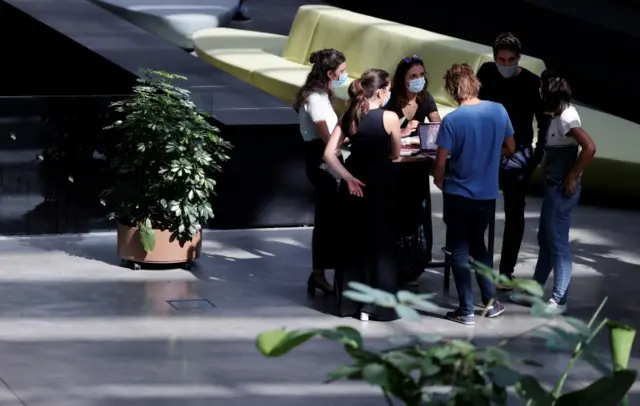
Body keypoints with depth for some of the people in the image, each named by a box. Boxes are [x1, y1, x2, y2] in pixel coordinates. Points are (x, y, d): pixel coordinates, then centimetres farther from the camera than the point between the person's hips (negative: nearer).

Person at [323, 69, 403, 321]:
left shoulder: (348, 116, 3)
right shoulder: (389, 118, -11)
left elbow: (329, 154, -5)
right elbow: (395, 154, 2)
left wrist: (348, 178, -7)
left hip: (354, 185, 5)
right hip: (379, 185, -5)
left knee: (351, 243, 15)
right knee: (380, 244, 7)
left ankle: (349, 303, 21)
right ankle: (376, 306, 9)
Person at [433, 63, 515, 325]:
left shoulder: (452, 120, -17)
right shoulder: (499, 111, -5)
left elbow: (440, 163, -13)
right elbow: (510, 148, 8)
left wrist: (439, 181, 7)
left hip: (459, 194, -4)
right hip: (488, 193, 4)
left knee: (460, 250, 7)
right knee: (478, 244, 22)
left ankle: (466, 311, 8)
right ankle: (491, 302, 21)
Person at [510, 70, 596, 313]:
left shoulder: (566, 117, -20)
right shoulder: (559, 114, 10)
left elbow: (589, 147, -29)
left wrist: (572, 178, -22)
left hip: (562, 188, -10)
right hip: (553, 186, 10)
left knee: (558, 242, -3)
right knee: (545, 239, 17)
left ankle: (559, 300, 4)